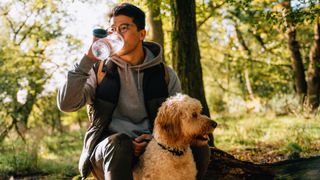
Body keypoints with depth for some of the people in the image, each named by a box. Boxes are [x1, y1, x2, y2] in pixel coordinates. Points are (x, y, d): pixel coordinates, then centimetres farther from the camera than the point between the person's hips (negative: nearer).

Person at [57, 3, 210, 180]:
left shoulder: (165, 74, 8)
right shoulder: (99, 71, 4)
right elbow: (66, 104, -9)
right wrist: (88, 59, -15)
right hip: (109, 150, -1)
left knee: (198, 148, -25)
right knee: (118, 144, -37)